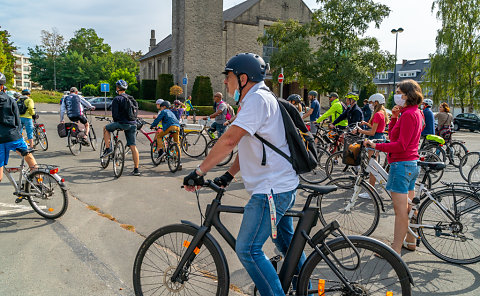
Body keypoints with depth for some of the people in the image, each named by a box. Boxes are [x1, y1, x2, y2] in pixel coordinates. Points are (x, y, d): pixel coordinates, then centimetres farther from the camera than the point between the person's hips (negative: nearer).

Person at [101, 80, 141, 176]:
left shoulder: (117, 99, -4)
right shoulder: (132, 98, 16)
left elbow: (114, 114, -9)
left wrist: (116, 121, 11)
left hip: (123, 123, -6)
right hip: (133, 124, 6)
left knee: (106, 128, 22)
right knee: (133, 147, 5)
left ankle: (108, 148, 14)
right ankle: (136, 169, 4)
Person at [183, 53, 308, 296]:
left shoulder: (257, 99, -17)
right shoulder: (256, 99, 16)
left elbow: (229, 140, -28)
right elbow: (247, 146, 18)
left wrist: (199, 171, -22)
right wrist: (229, 175, 11)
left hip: (271, 189, -11)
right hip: (283, 185, 11)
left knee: (247, 249, -6)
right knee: (285, 240, 26)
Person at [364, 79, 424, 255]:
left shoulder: (408, 114, -17)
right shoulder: (415, 113, 15)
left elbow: (401, 145, -23)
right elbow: (392, 134, 15)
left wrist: (376, 146, -22)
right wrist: (395, 117, 2)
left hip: (401, 164, -11)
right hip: (412, 163, 11)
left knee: (400, 210, -5)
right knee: (408, 206, 19)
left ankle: (396, 250, 3)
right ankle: (410, 241, 32)